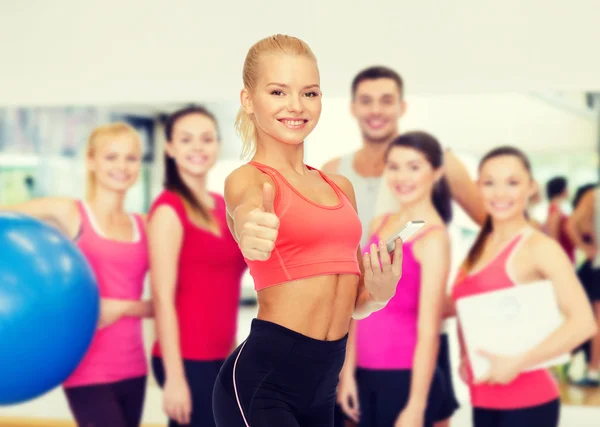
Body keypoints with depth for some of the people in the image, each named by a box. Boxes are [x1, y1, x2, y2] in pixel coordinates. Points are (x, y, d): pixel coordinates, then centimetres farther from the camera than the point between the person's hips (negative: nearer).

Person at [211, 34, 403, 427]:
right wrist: (250, 232, -51)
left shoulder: (340, 187, 15)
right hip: (262, 380, -7)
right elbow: (248, 211, -29)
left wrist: (380, 292, -2)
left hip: (324, 384, 7)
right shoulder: (247, 179, -4)